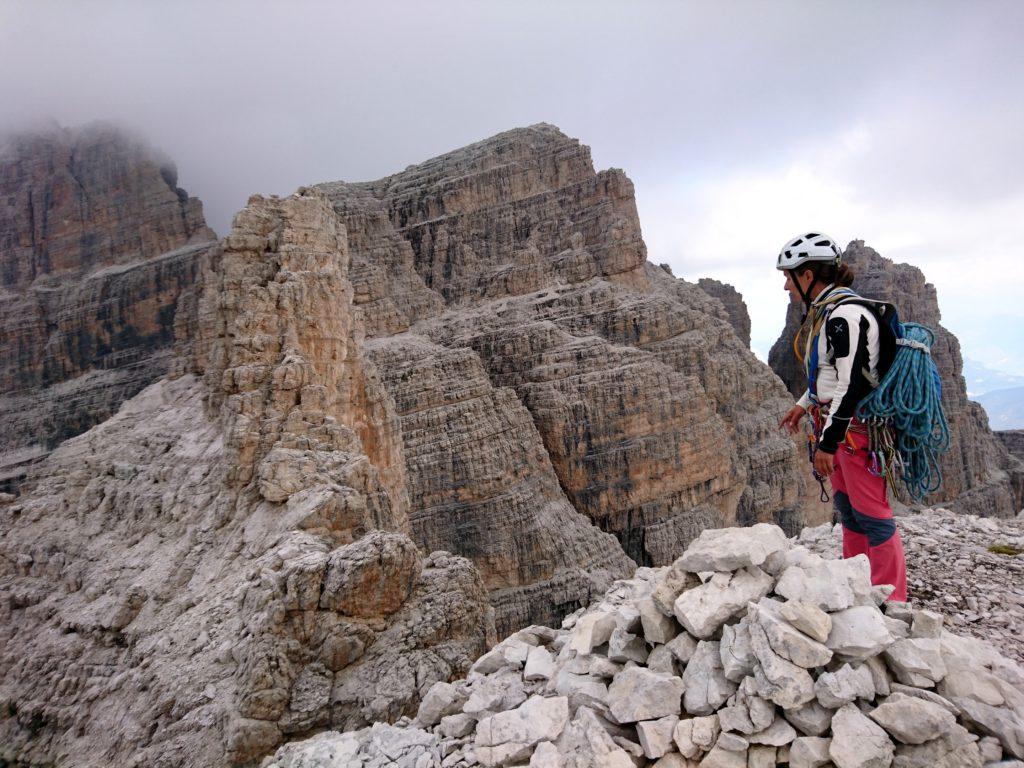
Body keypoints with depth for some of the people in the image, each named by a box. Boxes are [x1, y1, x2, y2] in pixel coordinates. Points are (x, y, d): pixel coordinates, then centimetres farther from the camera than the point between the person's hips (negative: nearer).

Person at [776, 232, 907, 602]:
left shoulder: (845, 314, -19)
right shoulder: (826, 312, 11)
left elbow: (853, 384, -24)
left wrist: (827, 443, -22)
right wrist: (804, 405, 26)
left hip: (856, 426, -10)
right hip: (837, 424, 10)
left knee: (871, 513, -2)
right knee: (847, 508, 18)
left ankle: (891, 602, 10)